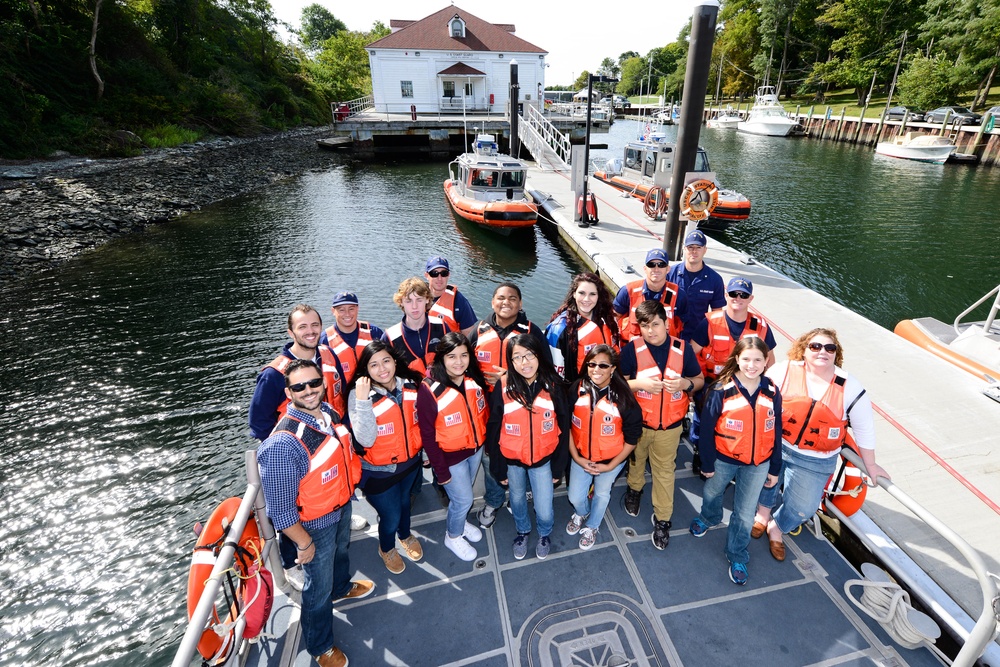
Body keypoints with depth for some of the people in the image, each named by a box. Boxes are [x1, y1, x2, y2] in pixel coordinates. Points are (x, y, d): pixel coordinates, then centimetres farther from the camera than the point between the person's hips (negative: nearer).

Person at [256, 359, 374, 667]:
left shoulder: (328, 411, -14)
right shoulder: (283, 443, -37)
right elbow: (280, 508, -29)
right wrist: (304, 543, -17)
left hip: (342, 506, 7)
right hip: (315, 524, -6)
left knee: (341, 552, 35)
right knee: (319, 588, 18)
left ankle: (342, 587, 67)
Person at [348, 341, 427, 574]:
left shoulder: (410, 385, -11)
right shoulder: (358, 395, -24)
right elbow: (366, 440, -33)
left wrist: (422, 449, 8)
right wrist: (363, 401, -39)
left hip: (410, 461, 4)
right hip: (379, 471, -4)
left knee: (404, 501, 28)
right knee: (390, 515, 10)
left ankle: (405, 535, 59)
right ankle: (386, 548, 45)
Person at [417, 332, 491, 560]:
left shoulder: (475, 379, -11)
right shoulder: (430, 390, -27)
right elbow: (427, 435, -20)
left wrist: (482, 440, 3)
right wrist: (441, 470, -15)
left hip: (476, 449, 5)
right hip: (451, 456, -5)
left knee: (464, 493, 25)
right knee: (463, 499, 10)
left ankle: (461, 521, 54)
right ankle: (453, 536, 40)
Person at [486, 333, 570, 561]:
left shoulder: (553, 385, -15)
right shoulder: (503, 388, -17)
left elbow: (563, 427, -5)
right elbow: (493, 431, -8)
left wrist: (558, 465, -2)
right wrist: (499, 469, -3)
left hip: (543, 458, 0)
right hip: (512, 459, 1)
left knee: (544, 511, 5)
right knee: (517, 499, 23)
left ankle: (544, 535, 42)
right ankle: (522, 532, 55)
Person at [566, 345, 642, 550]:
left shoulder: (623, 398, -22)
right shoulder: (577, 390, -15)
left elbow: (631, 438, -14)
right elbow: (567, 426, -4)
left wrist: (610, 466, -13)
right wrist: (576, 457, -7)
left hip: (611, 460, -2)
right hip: (581, 457, 2)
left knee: (601, 494, 19)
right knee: (575, 497, 14)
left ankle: (591, 527, 50)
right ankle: (581, 514, 51)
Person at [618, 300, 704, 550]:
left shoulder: (682, 349, -9)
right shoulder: (632, 349, -14)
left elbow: (700, 380, 1)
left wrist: (685, 383, -21)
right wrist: (639, 383, -27)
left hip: (670, 426, 0)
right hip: (637, 423, 0)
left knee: (664, 471, 12)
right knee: (635, 461, 23)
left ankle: (662, 519, 29)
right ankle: (634, 488, 54)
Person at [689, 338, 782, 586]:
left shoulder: (772, 392, -9)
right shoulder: (721, 390, -20)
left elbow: (776, 433, 1)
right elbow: (707, 428, -13)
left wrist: (775, 469, 5)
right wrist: (707, 463, -7)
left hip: (758, 463, 2)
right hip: (723, 459, -1)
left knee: (745, 513, 11)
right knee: (712, 493, 24)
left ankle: (737, 556, 33)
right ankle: (708, 518, 57)